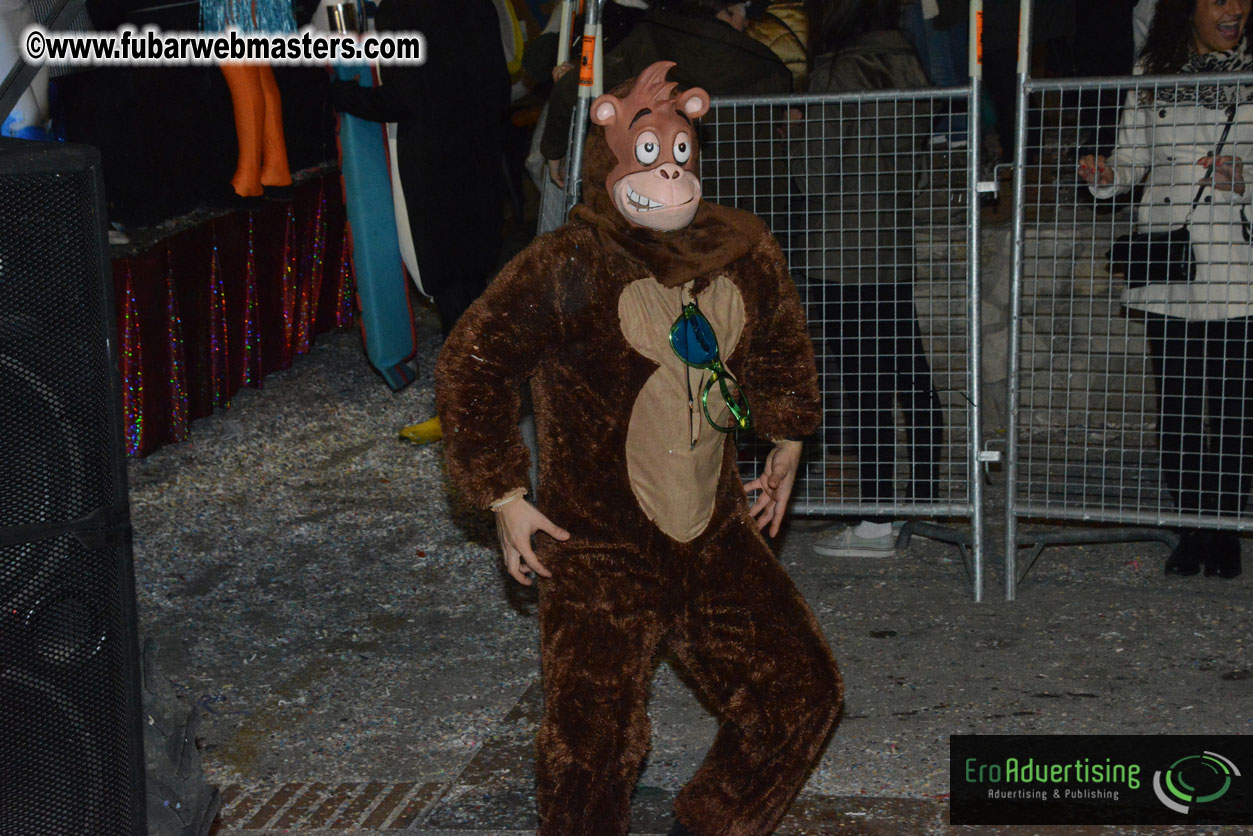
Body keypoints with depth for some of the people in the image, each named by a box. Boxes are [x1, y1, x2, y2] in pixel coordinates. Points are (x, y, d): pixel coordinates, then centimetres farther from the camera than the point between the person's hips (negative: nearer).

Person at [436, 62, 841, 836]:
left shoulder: (746, 254, 0)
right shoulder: (569, 270, -17)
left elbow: (782, 347, 21)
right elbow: (470, 366, -9)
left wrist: (787, 444, 25)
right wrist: (505, 499, -8)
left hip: (718, 539, 6)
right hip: (600, 550, -5)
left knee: (803, 692, 6)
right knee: (594, 745, -11)